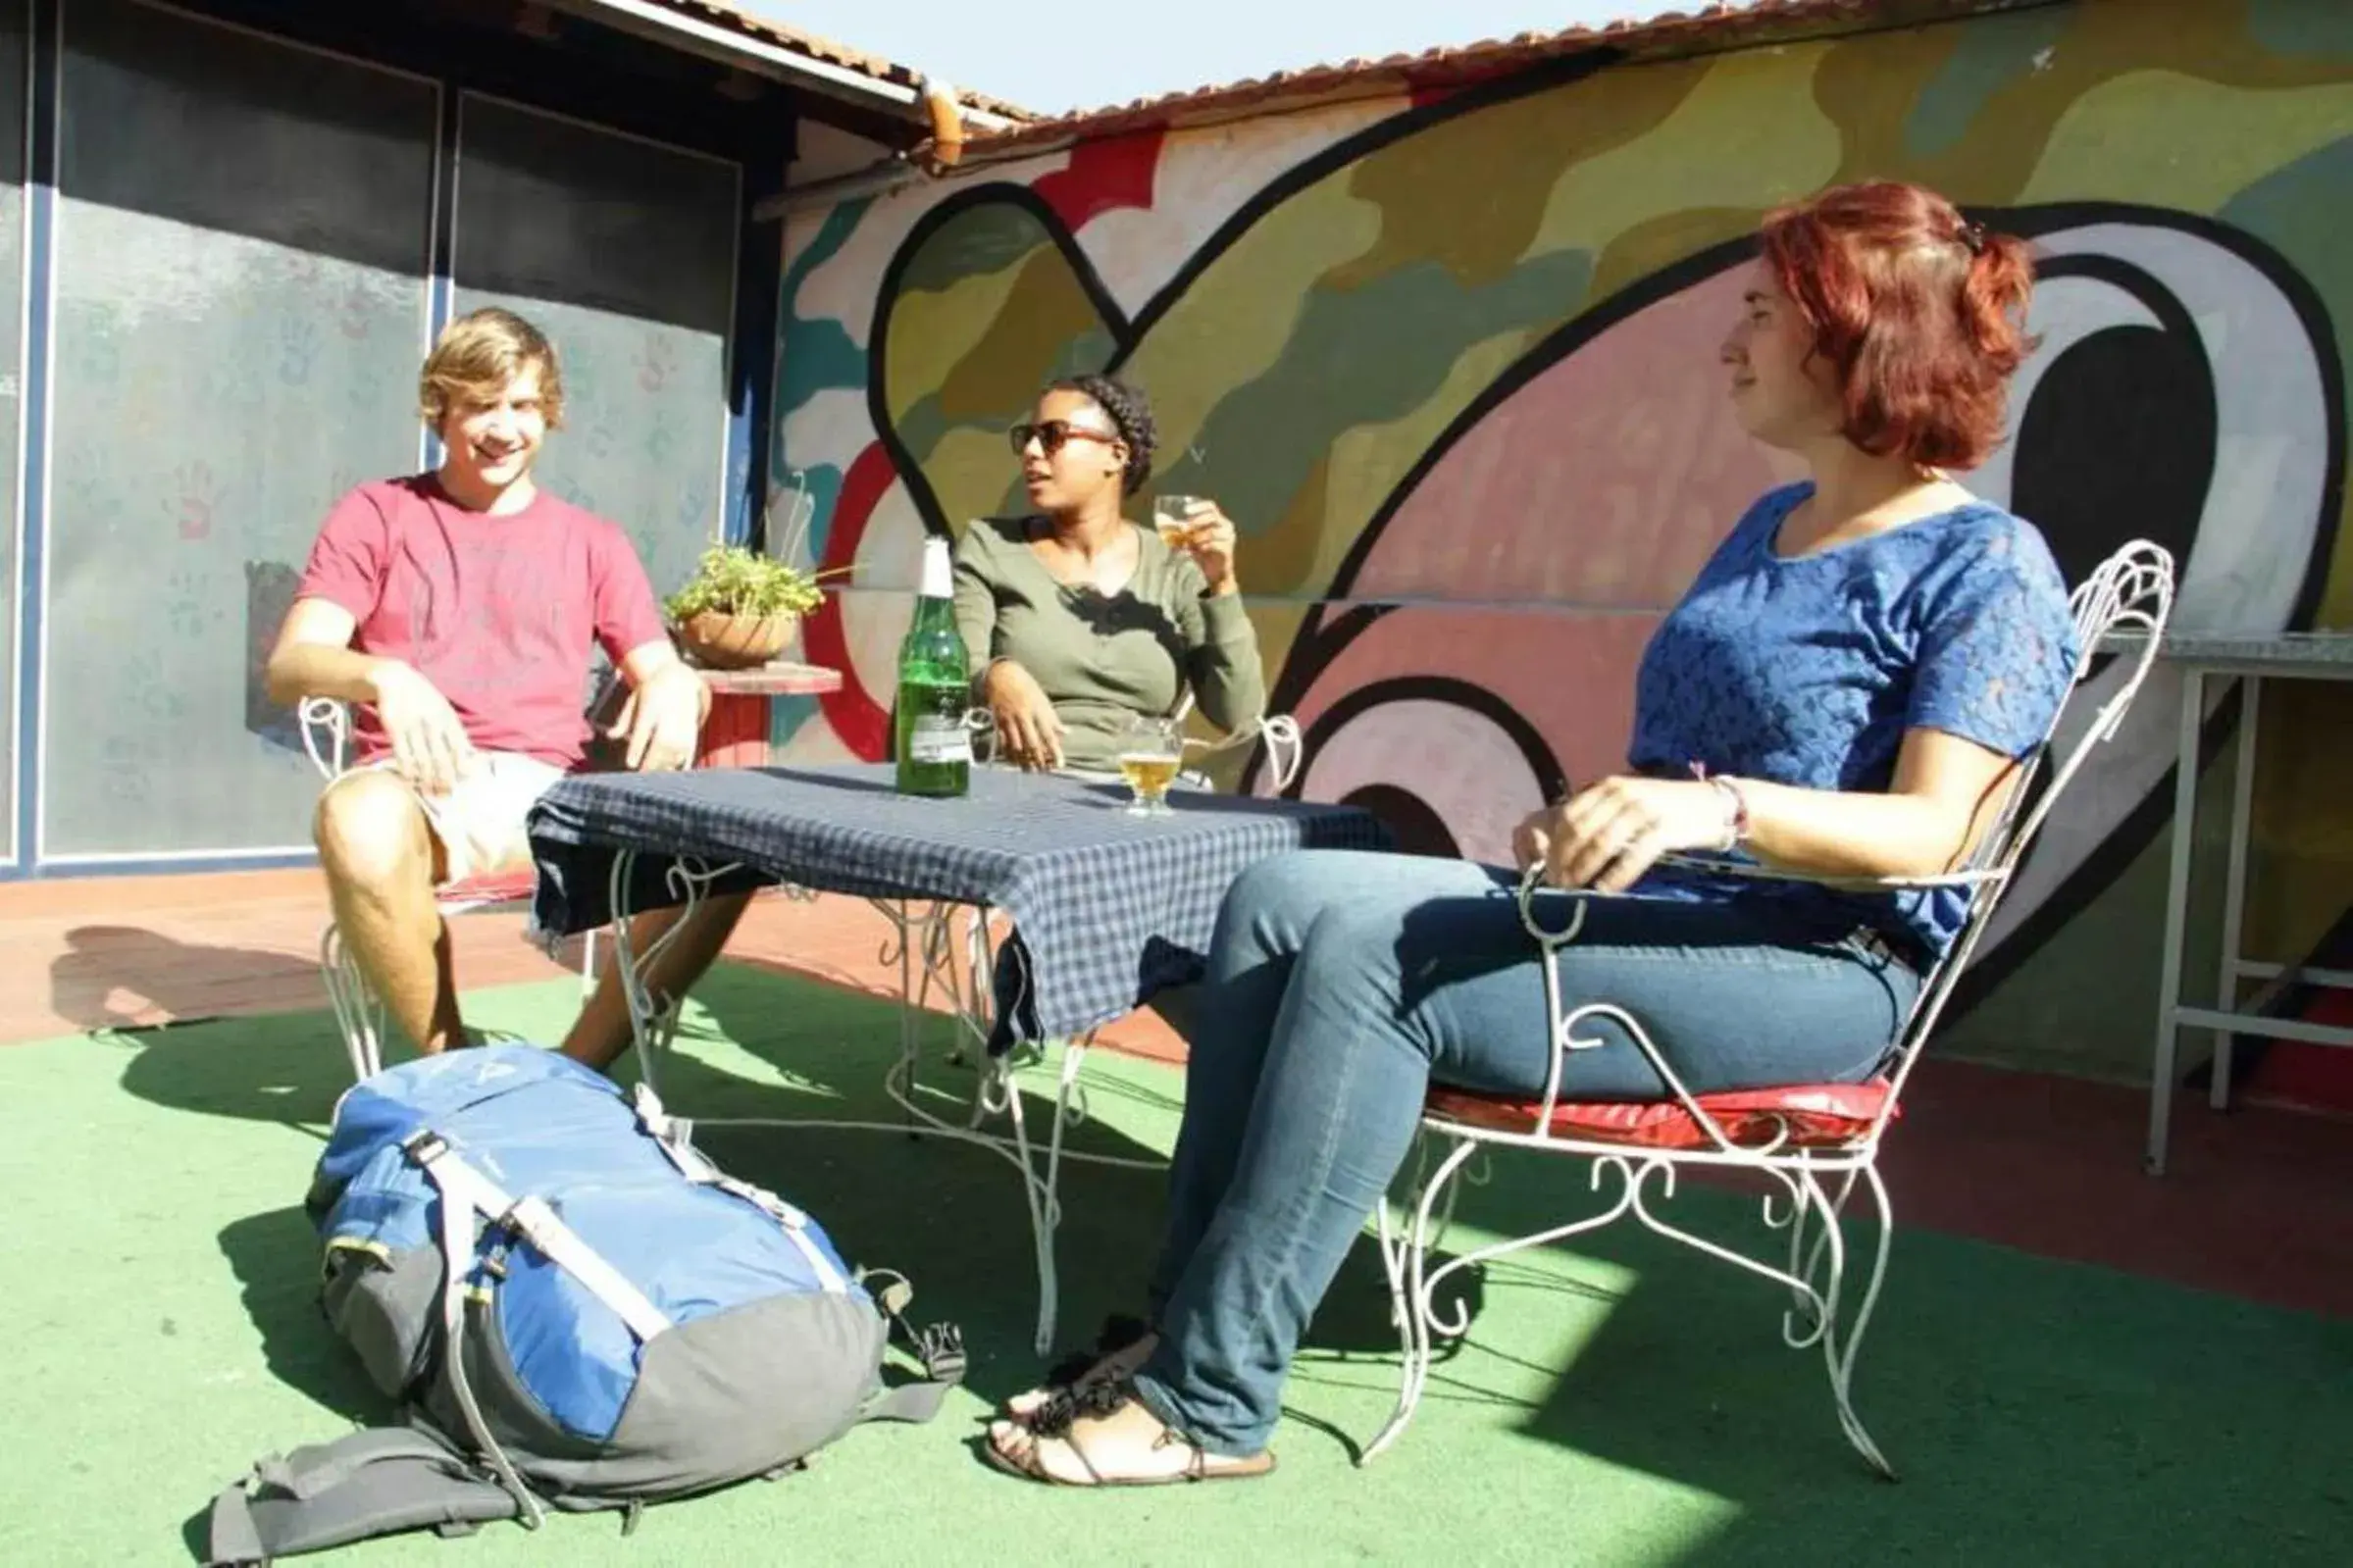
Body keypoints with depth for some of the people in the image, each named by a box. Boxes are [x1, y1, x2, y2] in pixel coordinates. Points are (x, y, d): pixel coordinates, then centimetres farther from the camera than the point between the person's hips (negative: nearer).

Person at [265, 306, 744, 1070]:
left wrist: (677, 684, -14)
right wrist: (384, 675, -22)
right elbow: (289, 665, 2)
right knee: (359, 821, -39)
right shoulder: (377, 514, 14)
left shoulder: (592, 541, 20)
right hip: (423, 786, -1)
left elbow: (663, 674, 13)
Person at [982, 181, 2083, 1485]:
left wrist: (1723, 809, -34)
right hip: (1632, 914, 8)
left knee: (1367, 953, -28)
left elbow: (1929, 831, -18)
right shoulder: (1768, 528, 20)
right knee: (1281, 900, -13)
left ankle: (1210, 1402, -20)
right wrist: (1600, 816, 7)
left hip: (1812, 965, -8)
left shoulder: (1989, 568, -6)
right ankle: (1185, 1322, -14)